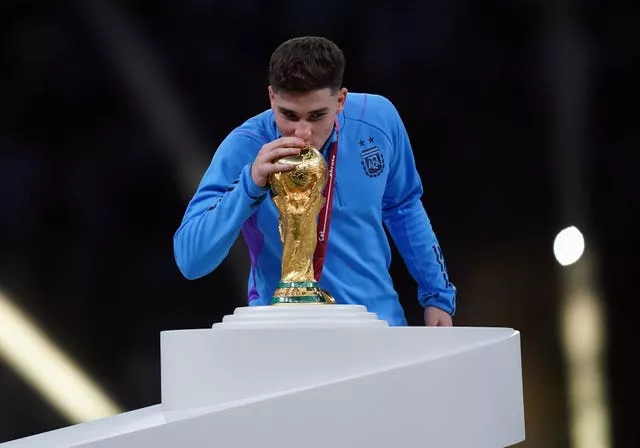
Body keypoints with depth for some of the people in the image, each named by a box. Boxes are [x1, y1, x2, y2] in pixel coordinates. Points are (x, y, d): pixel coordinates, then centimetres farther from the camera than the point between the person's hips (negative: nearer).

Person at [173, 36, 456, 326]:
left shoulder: (379, 120, -7)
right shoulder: (244, 149, -16)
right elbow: (190, 260, -23)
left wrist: (437, 293, 9)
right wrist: (251, 184, -33)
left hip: (378, 322, 3)